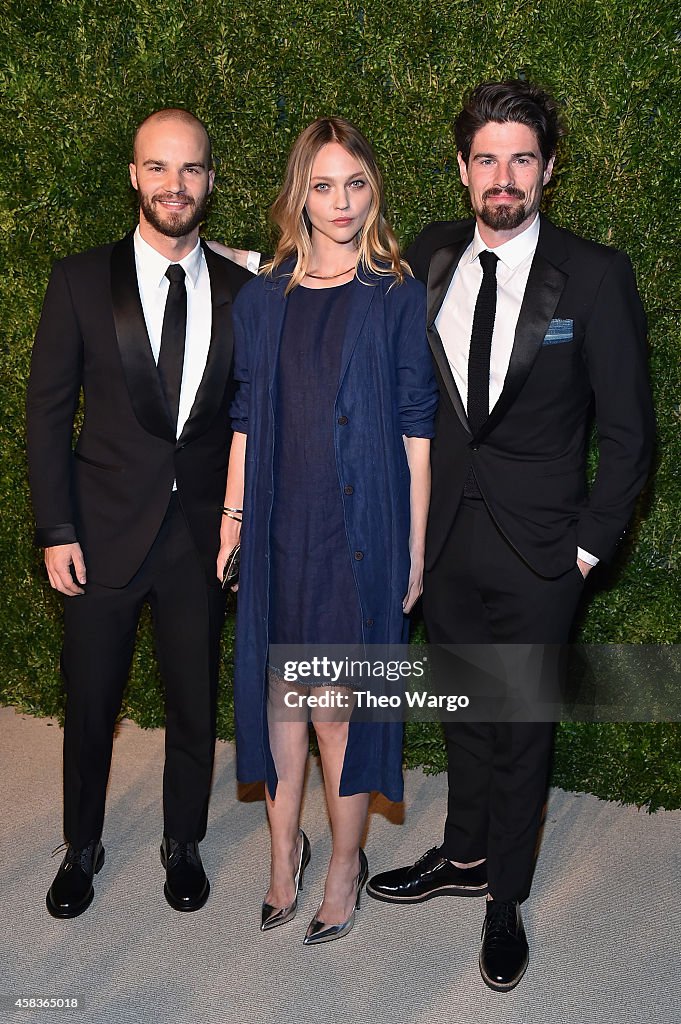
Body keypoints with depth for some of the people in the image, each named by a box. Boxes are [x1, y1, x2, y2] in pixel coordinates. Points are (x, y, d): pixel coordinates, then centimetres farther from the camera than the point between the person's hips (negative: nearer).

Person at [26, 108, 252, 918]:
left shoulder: (242, 292, 1)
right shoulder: (81, 281, -3)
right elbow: (48, 411, -2)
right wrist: (56, 531, -7)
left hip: (204, 534, 1)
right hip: (105, 530, -1)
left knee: (195, 702, 14)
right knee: (89, 704, 13)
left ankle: (183, 844, 38)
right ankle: (82, 849, 38)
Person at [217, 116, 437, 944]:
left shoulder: (398, 297, -1)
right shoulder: (262, 298, 7)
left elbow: (416, 428, -3)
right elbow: (246, 420, 9)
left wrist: (415, 549, -5)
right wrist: (232, 518, 5)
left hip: (360, 527, -3)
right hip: (278, 527, 3)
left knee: (338, 705, 3)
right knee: (279, 689, 12)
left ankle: (346, 863, 25)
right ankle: (284, 849, 32)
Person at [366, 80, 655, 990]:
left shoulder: (596, 275, -10)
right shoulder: (429, 259, 1)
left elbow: (628, 432, -7)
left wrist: (589, 545, -8)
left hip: (537, 548, -3)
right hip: (445, 538, 4)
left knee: (522, 728, 11)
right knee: (465, 712, 20)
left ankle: (506, 899, 34)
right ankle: (465, 857, 44)